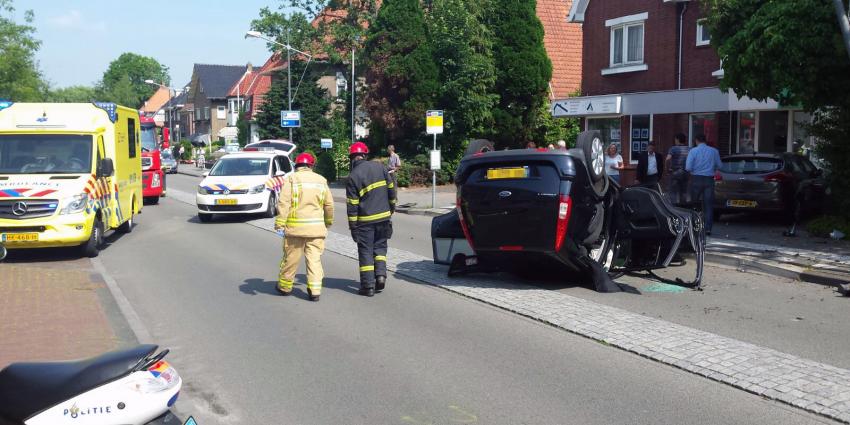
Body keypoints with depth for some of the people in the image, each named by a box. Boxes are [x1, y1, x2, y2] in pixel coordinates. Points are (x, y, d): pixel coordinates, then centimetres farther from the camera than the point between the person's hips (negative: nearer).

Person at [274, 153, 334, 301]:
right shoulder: (321, 180, 9)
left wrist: (280, 223, -10)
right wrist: (328, 222, 28)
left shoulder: (291, 179, -1)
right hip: (316, 227, 2)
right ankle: (315, 290, -1)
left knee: (291, 257, 10)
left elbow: (283, 203, -10)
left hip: (295, 226, -2)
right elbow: (329, 204, 13)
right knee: (314, 258, 5)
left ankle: (285, 286, 24)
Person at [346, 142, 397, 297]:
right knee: (380, 246, 19)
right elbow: (391, 188, 7)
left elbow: (352, 204, -9)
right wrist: (392, 207, 21)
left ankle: (368, 285, 4)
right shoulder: (380, 167, 1)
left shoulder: (353, 176, -9)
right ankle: (381, 274, 1)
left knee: (365, 251, 5)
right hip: (384, 216, 3)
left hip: (365, 220, -3)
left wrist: (352, 225, -3)